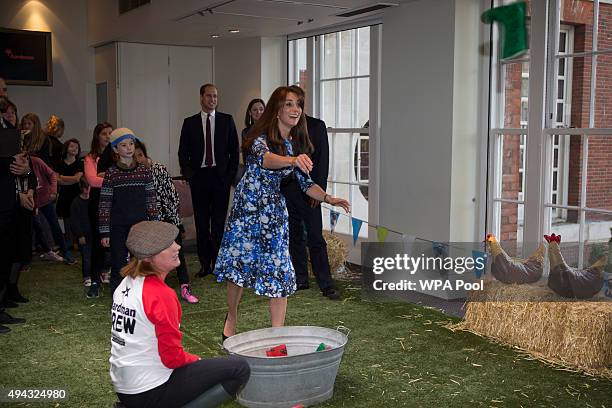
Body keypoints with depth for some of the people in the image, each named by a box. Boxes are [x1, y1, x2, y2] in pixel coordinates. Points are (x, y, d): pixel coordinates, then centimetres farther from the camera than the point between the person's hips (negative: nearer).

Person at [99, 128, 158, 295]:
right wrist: (104, 232, -5)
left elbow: (151, 201, 6)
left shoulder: (145, 171, 4)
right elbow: (104, 206, -2)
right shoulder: (111, 174, -2)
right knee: (118, 267, 3)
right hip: (118, 228, -2)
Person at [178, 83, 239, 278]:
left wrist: (231, 174, -1)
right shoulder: (190, 123, 9)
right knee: (201, 223, 4)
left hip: (220, 176, -1)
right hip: (199, 177, 1)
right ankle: (205, 264, 11)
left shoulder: (227, 120, 7)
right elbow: (183, 152, 10)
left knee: (219, 222, -1)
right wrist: (188, 172, -3)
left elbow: (234, 150, 7)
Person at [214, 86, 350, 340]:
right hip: (248, 206, -4)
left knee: (279, 270, -3)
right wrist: (293, 160, -56)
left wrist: (329, 199, -10)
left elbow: (306, 183, 7)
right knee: (239, 263, -1)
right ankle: (232, 315, 26)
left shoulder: (297, 145, 5)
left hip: (274, 210, 4)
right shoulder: (261, 136, -13)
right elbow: (264, 158, -36)